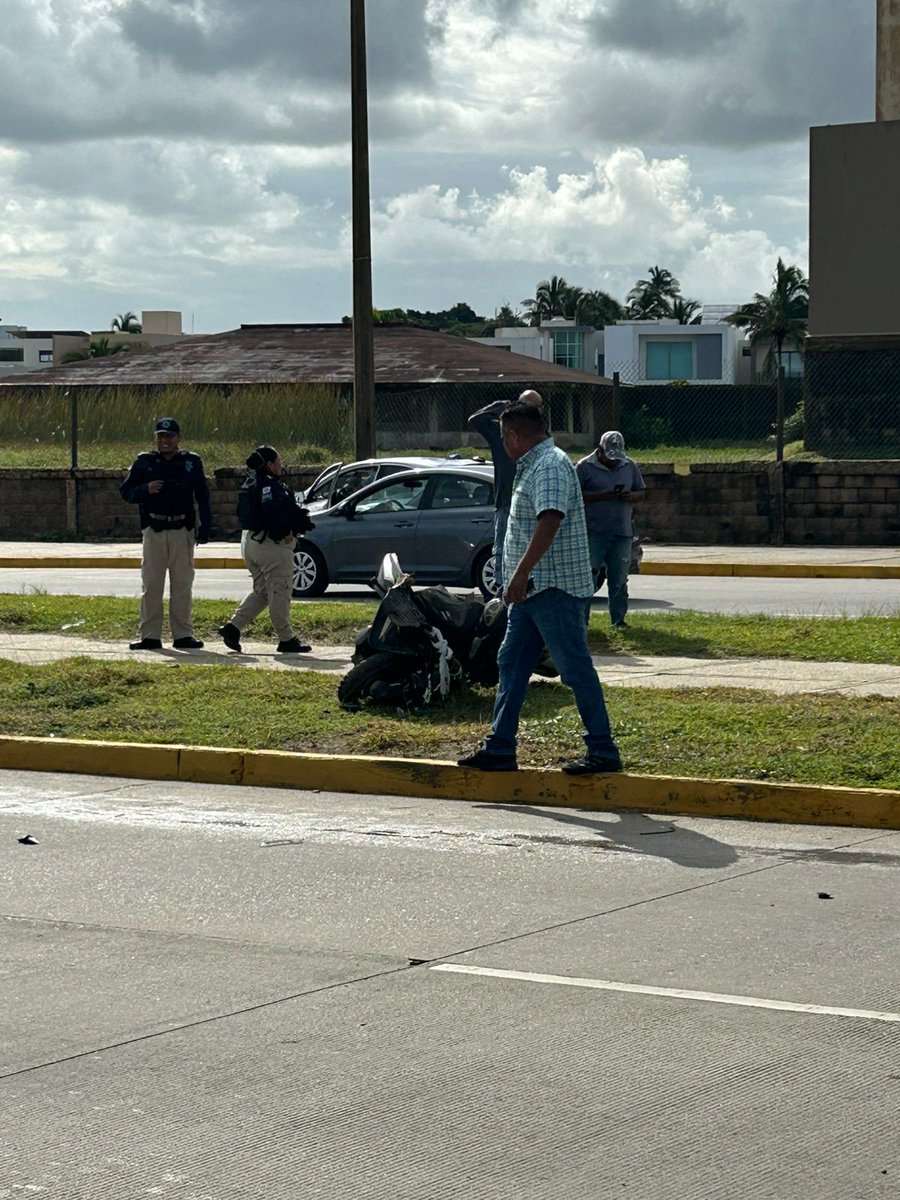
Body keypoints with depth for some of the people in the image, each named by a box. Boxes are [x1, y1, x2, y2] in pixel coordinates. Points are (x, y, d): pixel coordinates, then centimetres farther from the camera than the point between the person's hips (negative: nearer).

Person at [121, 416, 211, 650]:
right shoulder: (143, 462, 8)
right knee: (151, 585, 0)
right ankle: (150, 636, 3)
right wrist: (146, 489, -12)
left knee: (182, 585, 3)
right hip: (153, 530, 0)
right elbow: (126, 492, 8)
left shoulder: (192, 462, 8)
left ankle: (183, 635, 8)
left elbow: (203, 497, 10)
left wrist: (205, 528, 0)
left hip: (183, 530, 0)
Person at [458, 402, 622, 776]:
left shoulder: (549, 466, -16)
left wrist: (521, 574, -31)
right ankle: (499, 748, 15)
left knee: (576, 668, -6)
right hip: (533, 589, 11)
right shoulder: (532, 467, 17)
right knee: (511, 664, 11)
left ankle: (603, 752, -2)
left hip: (555, 589, -11)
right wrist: (521, 578, 25)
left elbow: (549, 521, -28)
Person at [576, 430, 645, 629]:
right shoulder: (585, 467, -2)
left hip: (622, 532, 4)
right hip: (593, 531, -4)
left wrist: (631, 497, -8)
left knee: (619, 579, 7)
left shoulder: (630, 466, 11)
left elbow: (642, 492, 17)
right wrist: (602, 496, -19)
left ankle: (618, 619, 14)